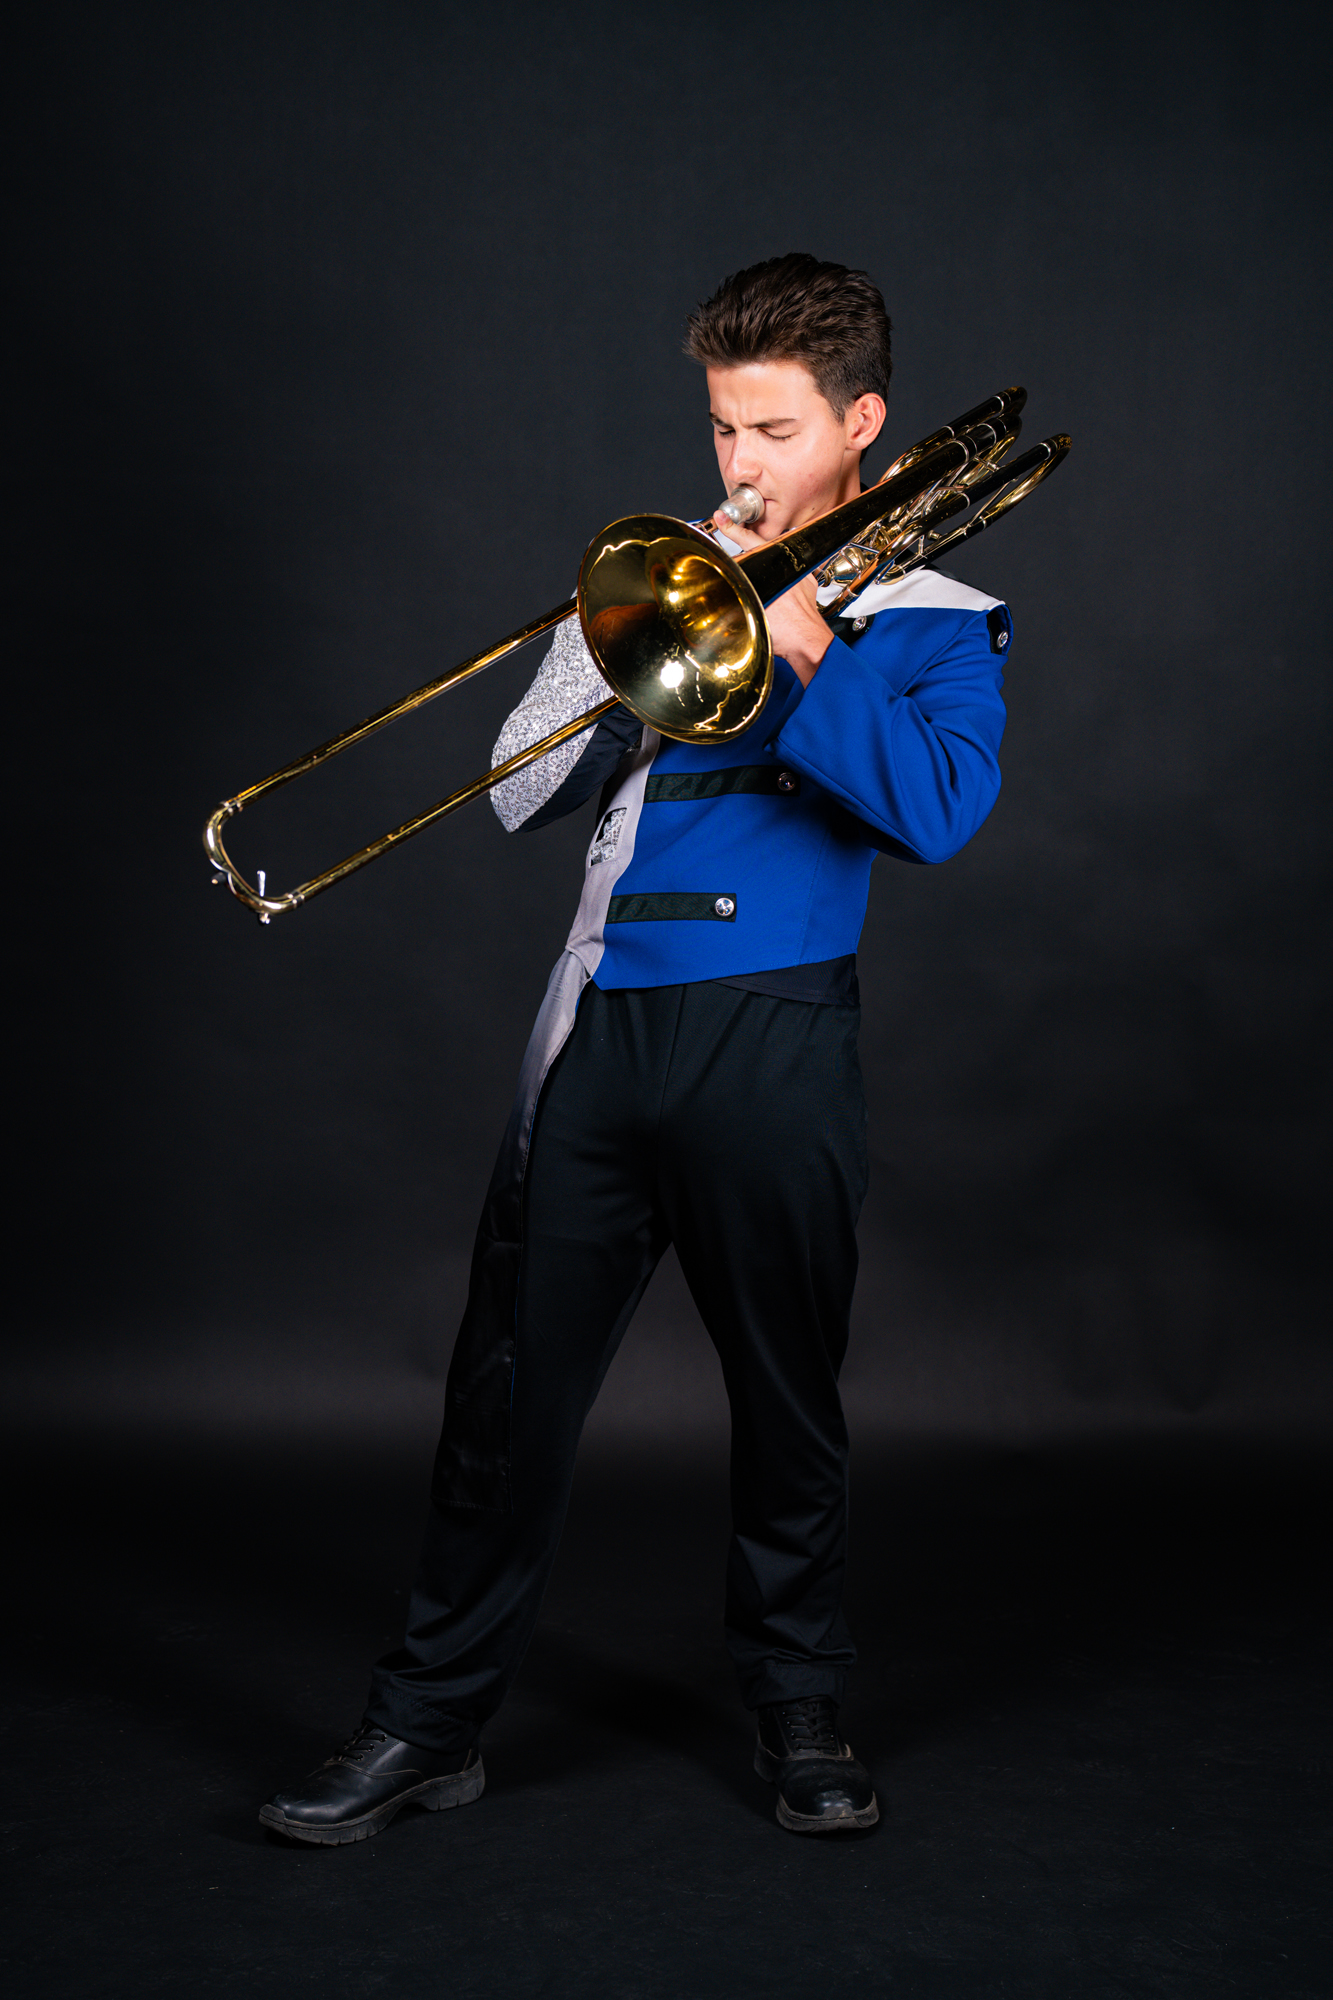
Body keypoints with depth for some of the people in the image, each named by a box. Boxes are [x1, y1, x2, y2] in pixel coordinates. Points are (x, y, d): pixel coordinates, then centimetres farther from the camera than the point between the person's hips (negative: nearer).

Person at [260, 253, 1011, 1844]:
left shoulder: (929, 624, 6)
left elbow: (939, 809, -14)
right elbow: (524, 794, 7)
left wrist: (792, 638, -13)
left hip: (774, 1040, -2)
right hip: (603, 1025, 3)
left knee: (789, 1397, 9)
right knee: (509, 1381, 4)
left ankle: (799, 1712, 28)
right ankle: (431, 1721, 15)